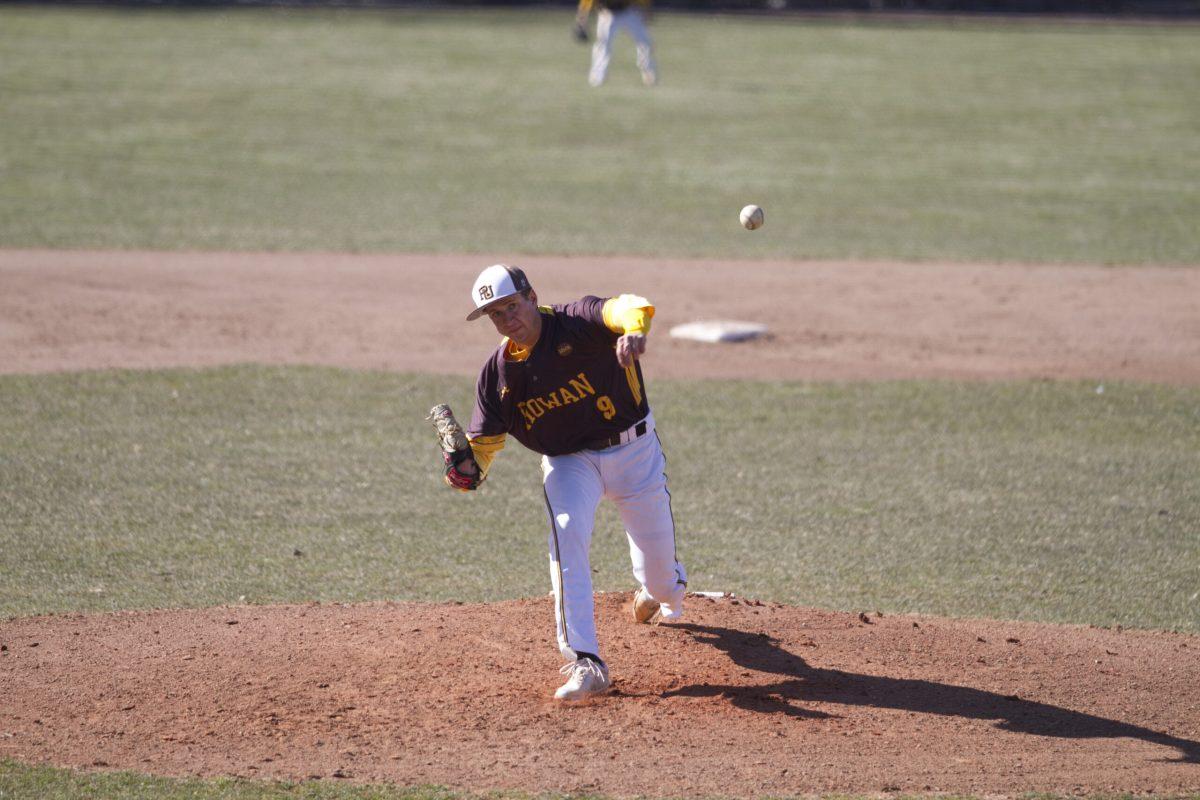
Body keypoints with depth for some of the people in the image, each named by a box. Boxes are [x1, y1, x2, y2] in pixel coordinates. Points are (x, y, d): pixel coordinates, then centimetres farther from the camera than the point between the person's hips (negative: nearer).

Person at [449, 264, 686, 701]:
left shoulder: (577, 324, -24)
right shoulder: (497, 373, -10)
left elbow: (628, 308, -45)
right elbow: (483, 441, -5)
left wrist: (632, 329, -70)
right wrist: (468, 469, -29)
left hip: (633, 450, -2)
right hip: (568, 462, 2)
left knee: (656, 546, 12)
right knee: (567, 533, -26)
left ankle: (662, 592, 55)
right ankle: (585, 663, -28)